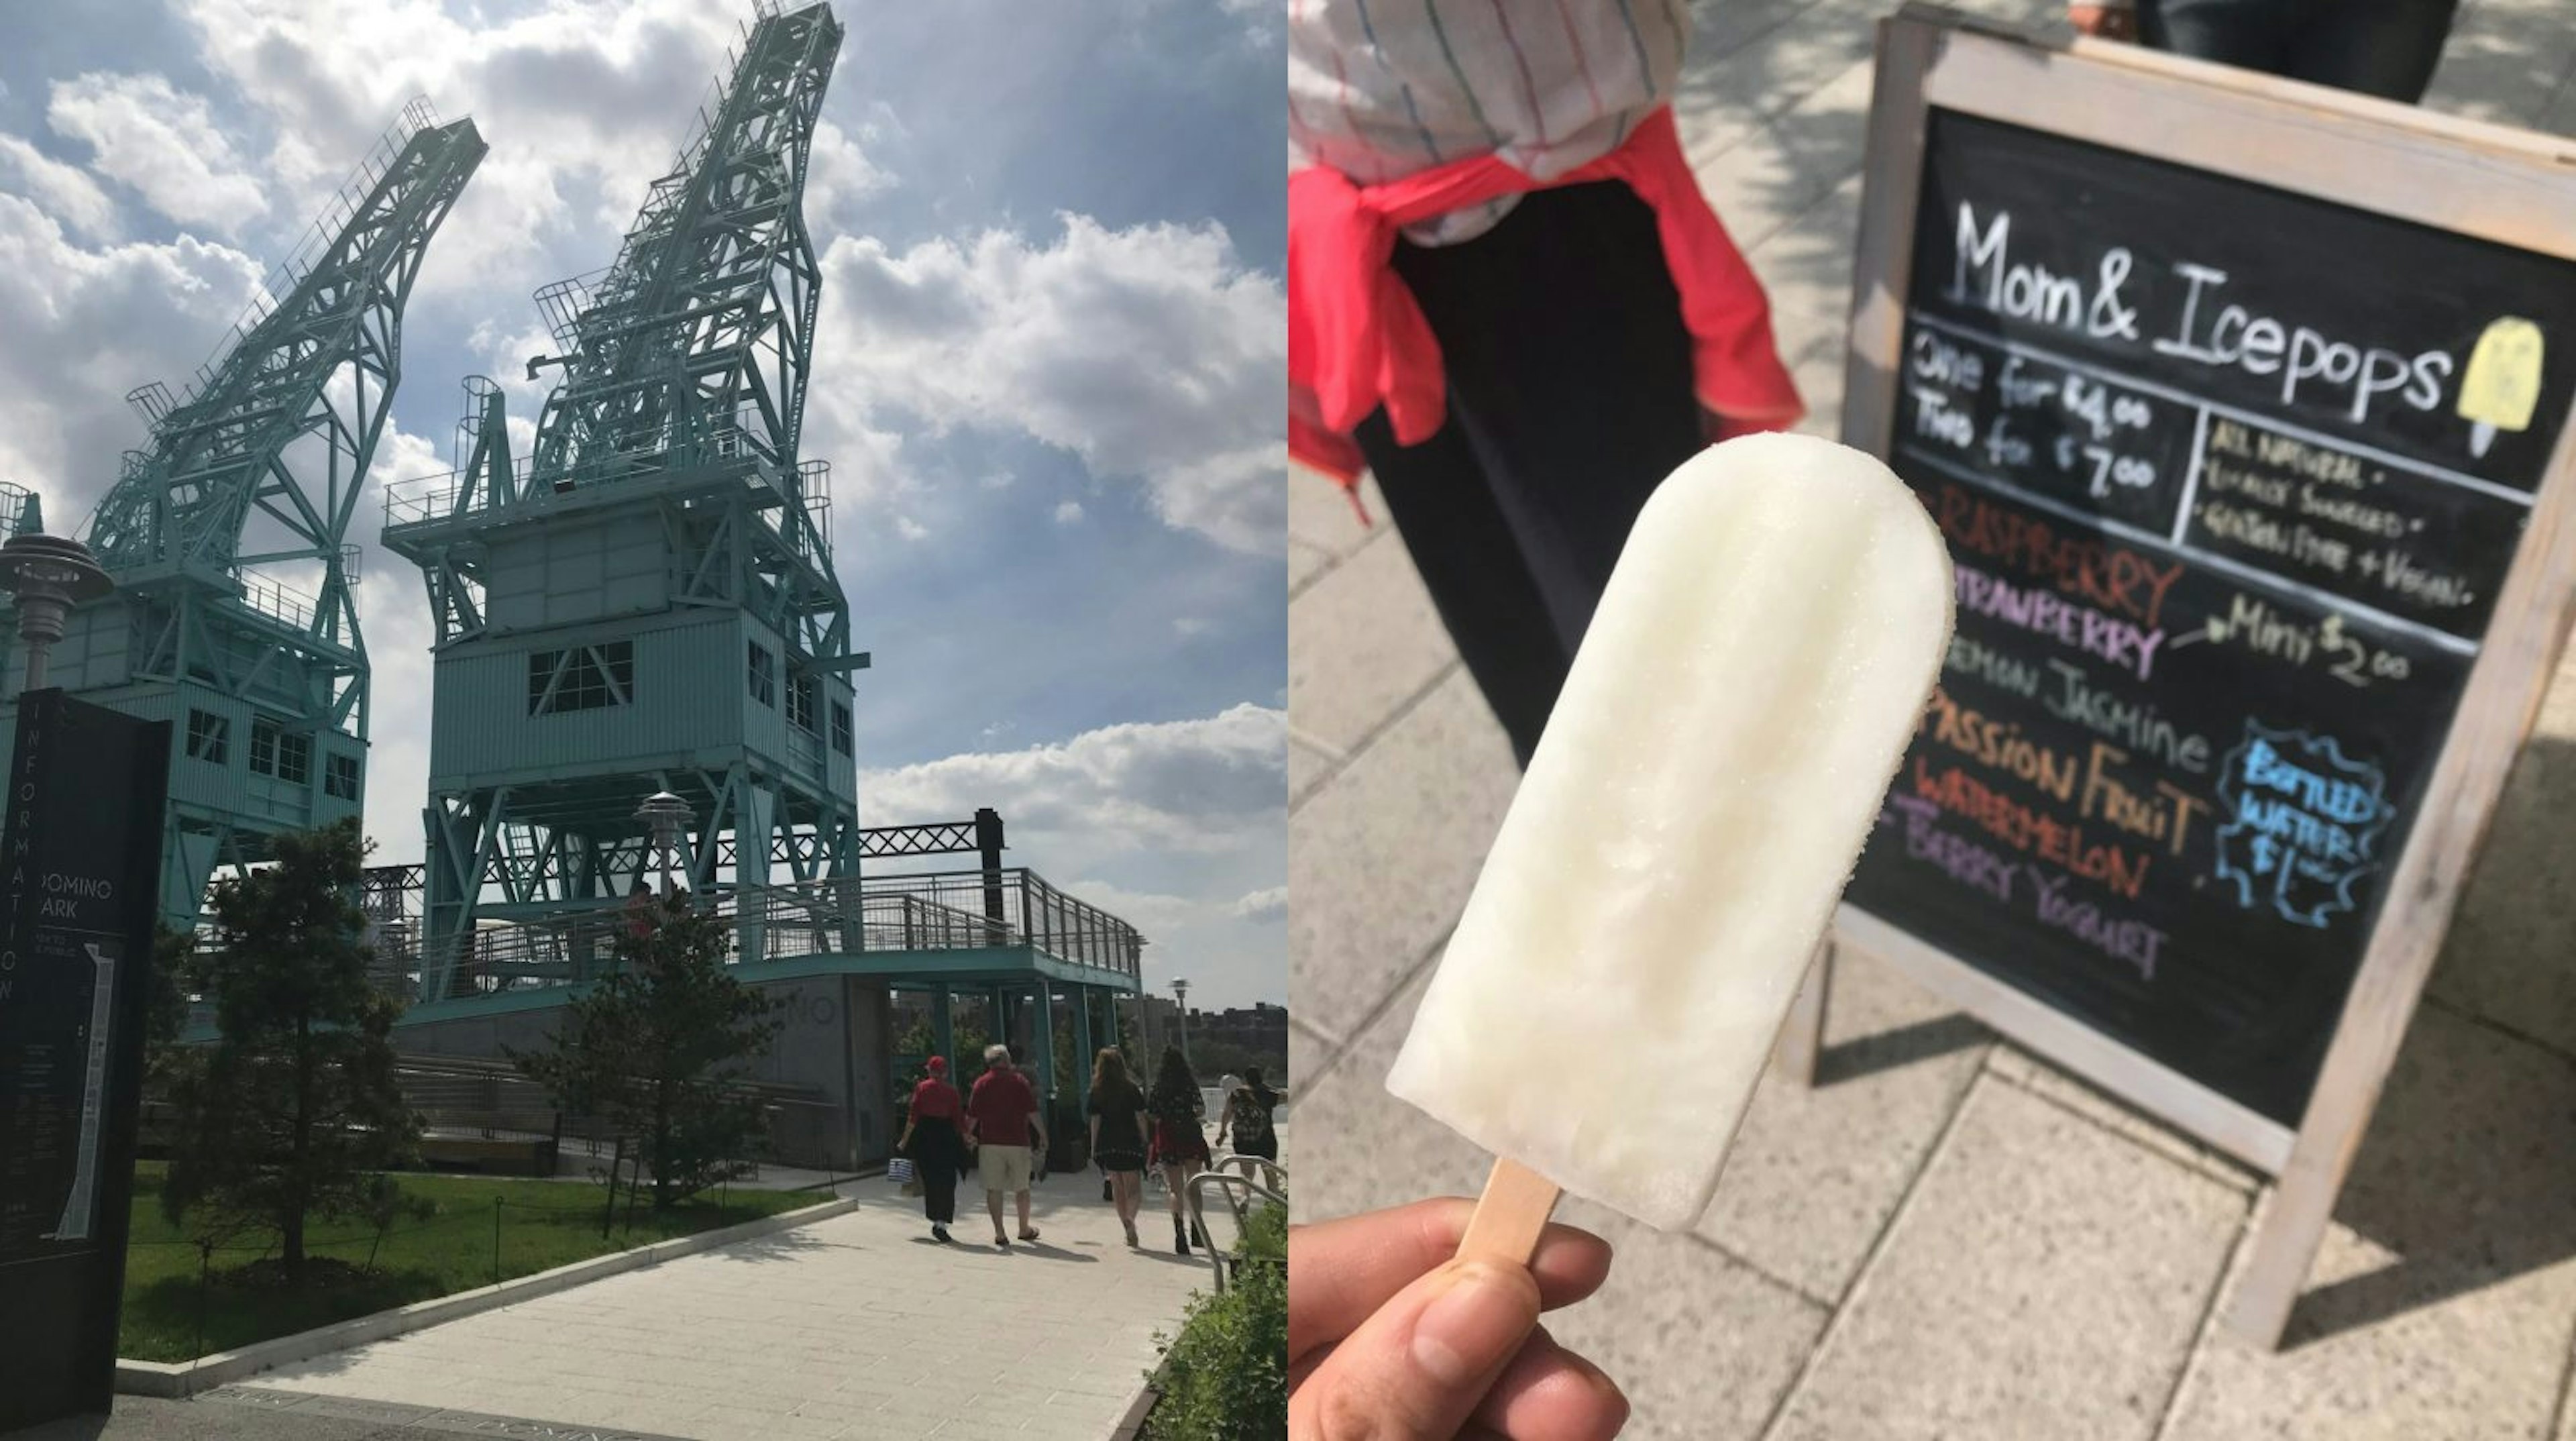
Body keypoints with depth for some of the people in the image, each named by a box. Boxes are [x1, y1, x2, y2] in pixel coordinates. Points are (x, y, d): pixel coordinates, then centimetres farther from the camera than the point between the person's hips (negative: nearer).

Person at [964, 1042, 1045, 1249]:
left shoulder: (982, 1083, 2)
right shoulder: (1020, 1081, 0)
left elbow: (973, 1115, 2)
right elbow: (1032, 1112, -2)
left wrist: (968, 1135, 18)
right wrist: (1042, 1133, 9)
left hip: (990, 1142, 0)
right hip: (1018, 1141, 0)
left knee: (994, 1189, 2)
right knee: (1022, 1188, 13)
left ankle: (999, 1233, -6)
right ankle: (1024, 1230, 25)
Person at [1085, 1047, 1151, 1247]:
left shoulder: (1097, 1092, 0)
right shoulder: (1131, 1089, -4)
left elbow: (1095, 1121, 0)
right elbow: (1140, 1118, -4)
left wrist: (1094, 1148, 5)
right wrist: (1146, 1140, 5)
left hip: (1107, 1146, 2)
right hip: (1130, 1143, -2)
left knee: (1117, 1188, 14)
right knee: (1134, 1187, 1)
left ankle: (1128, 1228, 16)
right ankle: (1130, 1218, -26)